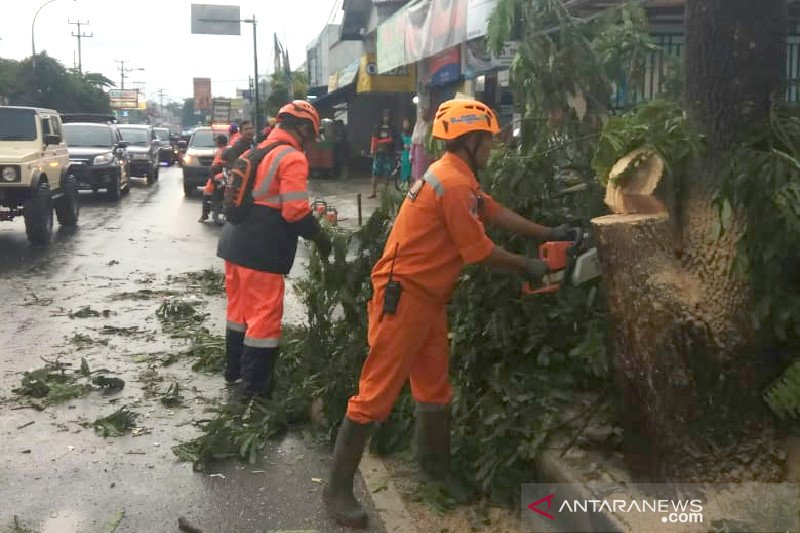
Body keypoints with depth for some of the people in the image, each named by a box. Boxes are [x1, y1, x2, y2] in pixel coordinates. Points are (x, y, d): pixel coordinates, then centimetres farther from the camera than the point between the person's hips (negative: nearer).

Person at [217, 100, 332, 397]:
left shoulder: (258, 151, 17)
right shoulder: (292, 158, -12)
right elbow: (295, 210, -19)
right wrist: (319, 235, -5)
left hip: (235, 241, 9)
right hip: (261, 250, -9)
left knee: (239, 308, 20)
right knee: (265, 316, -1)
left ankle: (235, 369, 34)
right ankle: (255, 386, 5)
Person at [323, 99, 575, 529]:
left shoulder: (455, 177, 14)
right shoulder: (455, 184, -18)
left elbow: (496, 212, 24)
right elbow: (479, 251, -14)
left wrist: (547, 234, 26)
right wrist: (527, 266, 1)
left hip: (428, 298, 11)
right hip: (402, 298, -10)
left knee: (435, 387, 18)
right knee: (376, 392, -6)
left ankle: (436, 466, 35)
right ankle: (338, 488, 3)